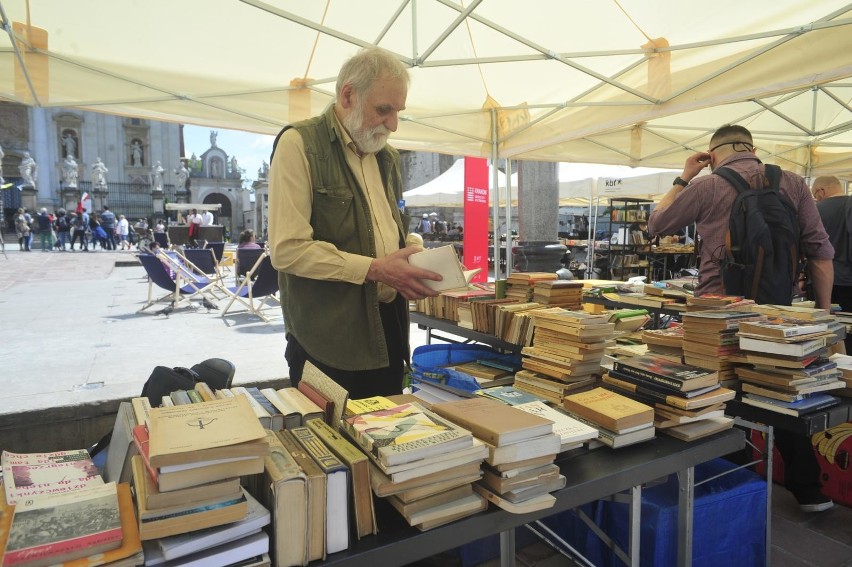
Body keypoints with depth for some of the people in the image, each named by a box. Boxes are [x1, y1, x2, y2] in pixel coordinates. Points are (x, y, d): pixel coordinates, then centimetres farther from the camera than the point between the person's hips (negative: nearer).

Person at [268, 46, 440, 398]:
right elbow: (287, 250, -17)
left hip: (388, 329, 7)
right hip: (329, 339, -7)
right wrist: (375, 269, -19)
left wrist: (415, 270, 4)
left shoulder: (387, 157, 14)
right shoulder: (299, 144, -9)